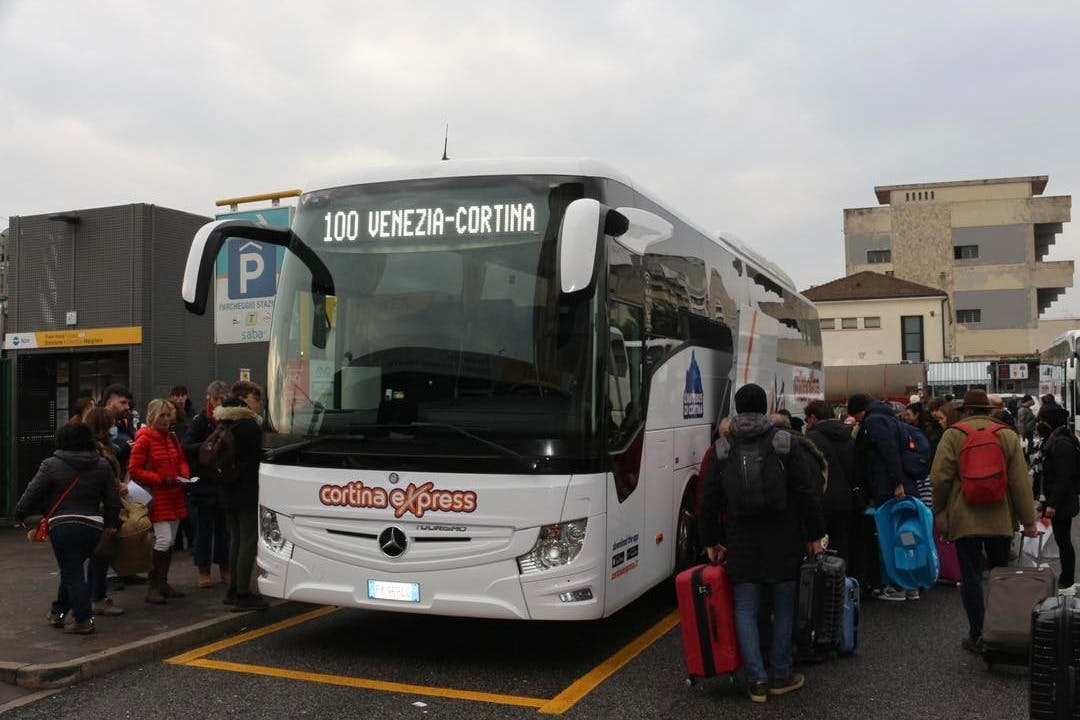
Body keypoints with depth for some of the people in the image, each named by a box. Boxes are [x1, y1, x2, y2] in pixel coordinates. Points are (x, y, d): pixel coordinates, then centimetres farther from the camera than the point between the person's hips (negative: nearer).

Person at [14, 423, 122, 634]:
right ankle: (58, 612, 30)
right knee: (73, 570, 20)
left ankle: (84, 619, -2)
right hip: (94, 526, 4)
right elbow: (113, 499, 8)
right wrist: (111, 523, 22)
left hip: (63, 526, -4)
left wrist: (18, 514, 16)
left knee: (72, 573, 2)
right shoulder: (102, 465, 6)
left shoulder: (51, 465, -4)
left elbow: (31, 495, -1)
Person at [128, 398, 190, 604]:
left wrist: (185, 476, 1)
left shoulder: (172, 438, 13)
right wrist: (161, 480, -18)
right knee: (163, 539, -13)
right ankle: (153, 587, -5)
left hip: (174, 496, 8)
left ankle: (163, 583, 21)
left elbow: (182, 461, 22)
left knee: (170, 540, 11)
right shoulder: (144, 439, -9)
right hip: (157, 497, -8)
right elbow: (134, 470, -12)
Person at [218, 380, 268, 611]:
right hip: (247, 493, -10)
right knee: (249, 541, -5)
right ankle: (242, 595, -3)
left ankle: (234, 590, 25)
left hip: (228, 493, 10)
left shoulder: (225, 425, 12)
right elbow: (258, 456, -14)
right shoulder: (249, 425, -16)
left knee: (236, 540, 17)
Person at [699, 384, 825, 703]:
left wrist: (710, 541, 15)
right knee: (784, 608, 10)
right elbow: (807, 493, -5)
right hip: (784, 544, 0)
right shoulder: (785, 443, -2)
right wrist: (815, 535, 2)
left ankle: (757, 680, 1)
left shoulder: (723, 449, 3)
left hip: (742, 544, 1)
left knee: (745, 609, 6)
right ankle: (781, 676, 16)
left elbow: (710, 500, 6)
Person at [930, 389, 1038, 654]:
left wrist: (940, 513, 7)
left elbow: (940, 478, -7)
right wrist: (1028, 520, 4)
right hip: (1001, 520, 2)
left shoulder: (952, 435, -4)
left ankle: (976, 636, 5)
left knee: (971, 577, 3)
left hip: (965, 520, -2)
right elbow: (1020, 481, 1)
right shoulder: (1008, 436, 2)